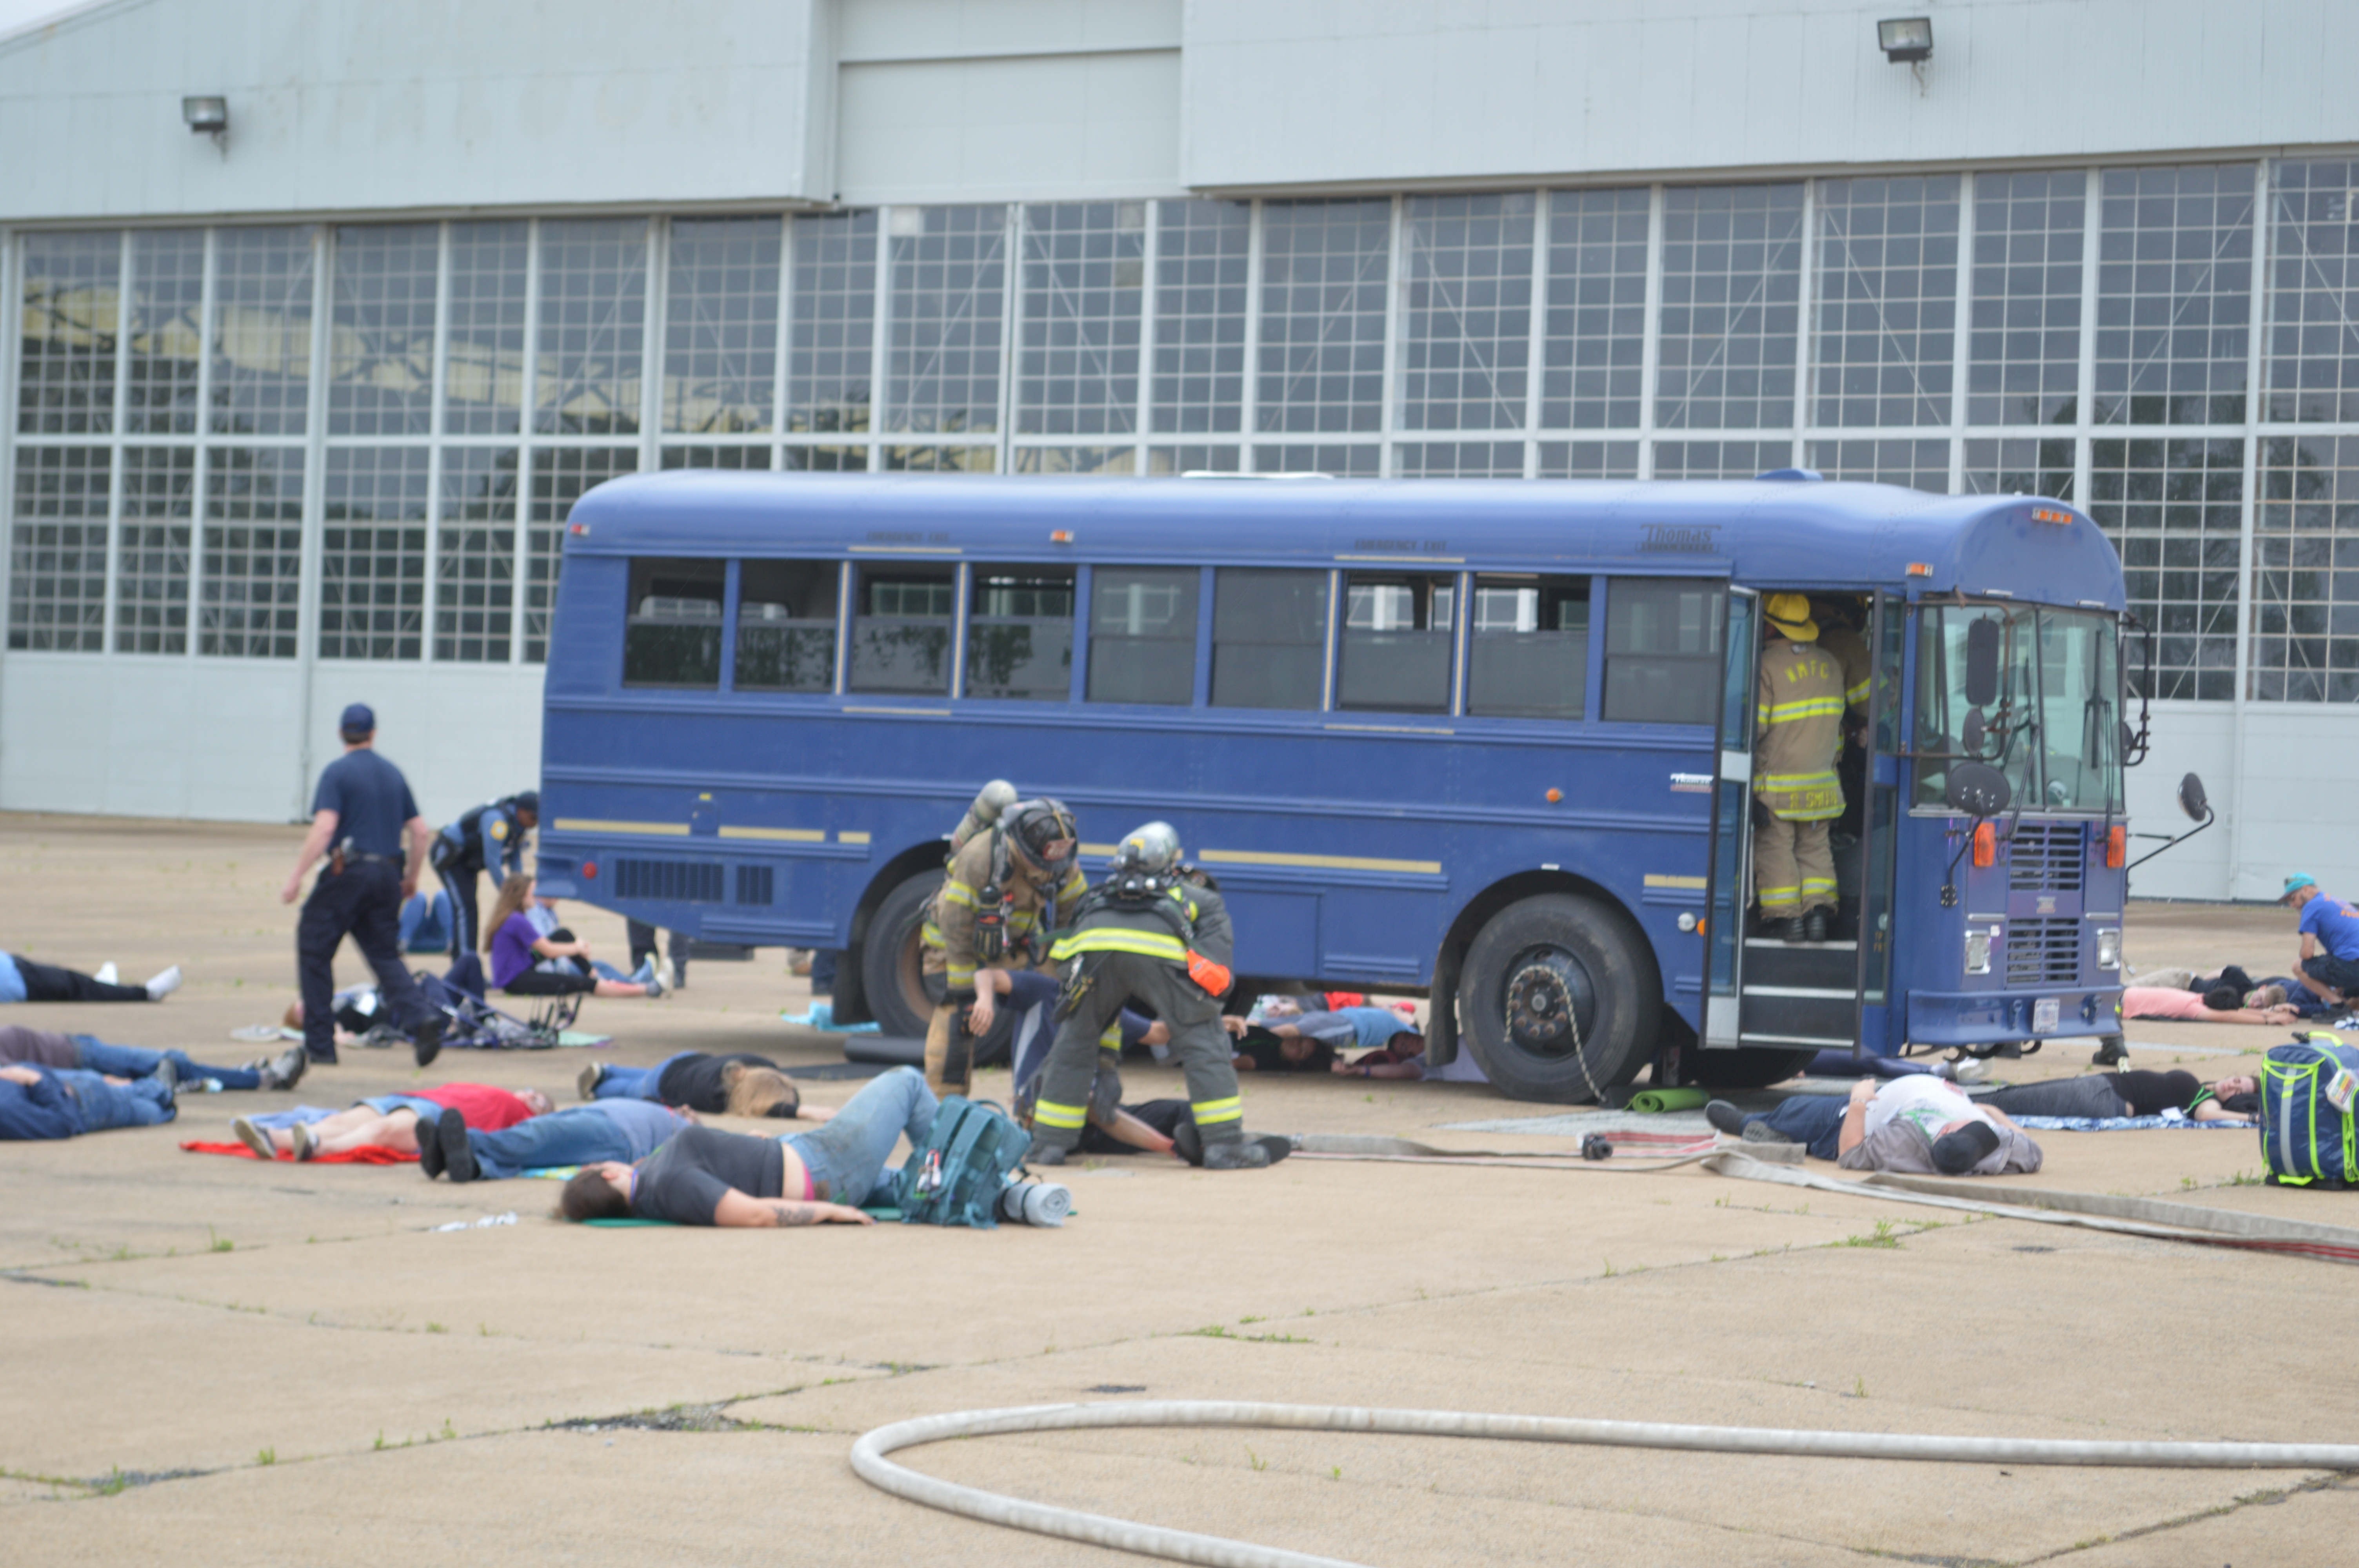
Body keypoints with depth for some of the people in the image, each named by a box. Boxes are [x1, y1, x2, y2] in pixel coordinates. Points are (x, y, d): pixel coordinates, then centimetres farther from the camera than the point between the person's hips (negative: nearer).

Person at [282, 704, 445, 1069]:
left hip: (348, 871, -5)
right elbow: (420, 831, 13)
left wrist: (296, 875, -14)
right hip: (387, 873, 5)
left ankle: (319, 1044, 6)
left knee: (314, 950, 7)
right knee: (386, 956, 12)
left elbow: (324, 827, -16)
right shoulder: (393, 774, 13)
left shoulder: (337, 772, -5)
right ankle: (421, 1018, -14)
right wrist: (411, 876, 25)